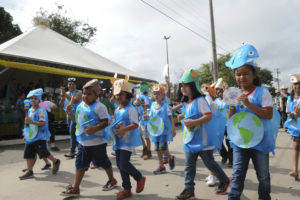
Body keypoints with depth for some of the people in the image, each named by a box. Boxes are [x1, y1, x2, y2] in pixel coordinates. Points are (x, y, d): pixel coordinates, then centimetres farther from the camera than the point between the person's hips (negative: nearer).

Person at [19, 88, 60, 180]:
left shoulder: (41, 110, -11)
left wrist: (32, 122, -28)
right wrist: (26, 135, 24)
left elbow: (43, 123, -19)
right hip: (30, 136, 8)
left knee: (43, 153, -5)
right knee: (28, 154, 6)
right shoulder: (30, 110, 14)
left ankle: (56, 162, 18)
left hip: (39, 137, -8)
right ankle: (29, 171, 16)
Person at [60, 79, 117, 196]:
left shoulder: (99, 106, -15)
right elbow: (77, 120, 19)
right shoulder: (80, 105, 9)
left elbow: (106, 122, -19)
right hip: (83, 142, 7)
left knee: (103, 162, 12)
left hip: (97, 142, -7)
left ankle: (112, 180, 35)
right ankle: (75, 189, 18)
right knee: (80, 164, 9)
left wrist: (95, 128, -34)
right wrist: (70, 113, 3)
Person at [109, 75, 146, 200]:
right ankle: (127, 189, 24)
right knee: (120, 165, 11)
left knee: (124, 164, -12)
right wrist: (114, 128, 5)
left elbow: (135, 124, -19)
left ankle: (140, 178, 17)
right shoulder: (117, 110, 13)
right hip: (118, 141, 9)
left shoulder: (131, 109, -12)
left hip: (127, 140, -8)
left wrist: (124, 129, -30)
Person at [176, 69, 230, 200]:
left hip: (203, 139, -7)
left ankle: (224, 180, 32)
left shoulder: (200, 100, -13)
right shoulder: (185, 103, 11)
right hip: (190, 140, 7)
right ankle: (189, 189, 15)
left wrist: (193, 122, -27)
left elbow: (209, 116, -23)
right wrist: (186, 122, 7)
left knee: (209, 162, 7)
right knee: (189, 165, 6)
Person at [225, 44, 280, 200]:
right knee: (237, 174, 6)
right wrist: (231, 108, -15)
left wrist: (248, 104, -26)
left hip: (259, 140, -2)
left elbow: (269, 114, -18)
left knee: (263, 175, 15)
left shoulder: (262, 92, -9)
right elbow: (231, 119, 5)